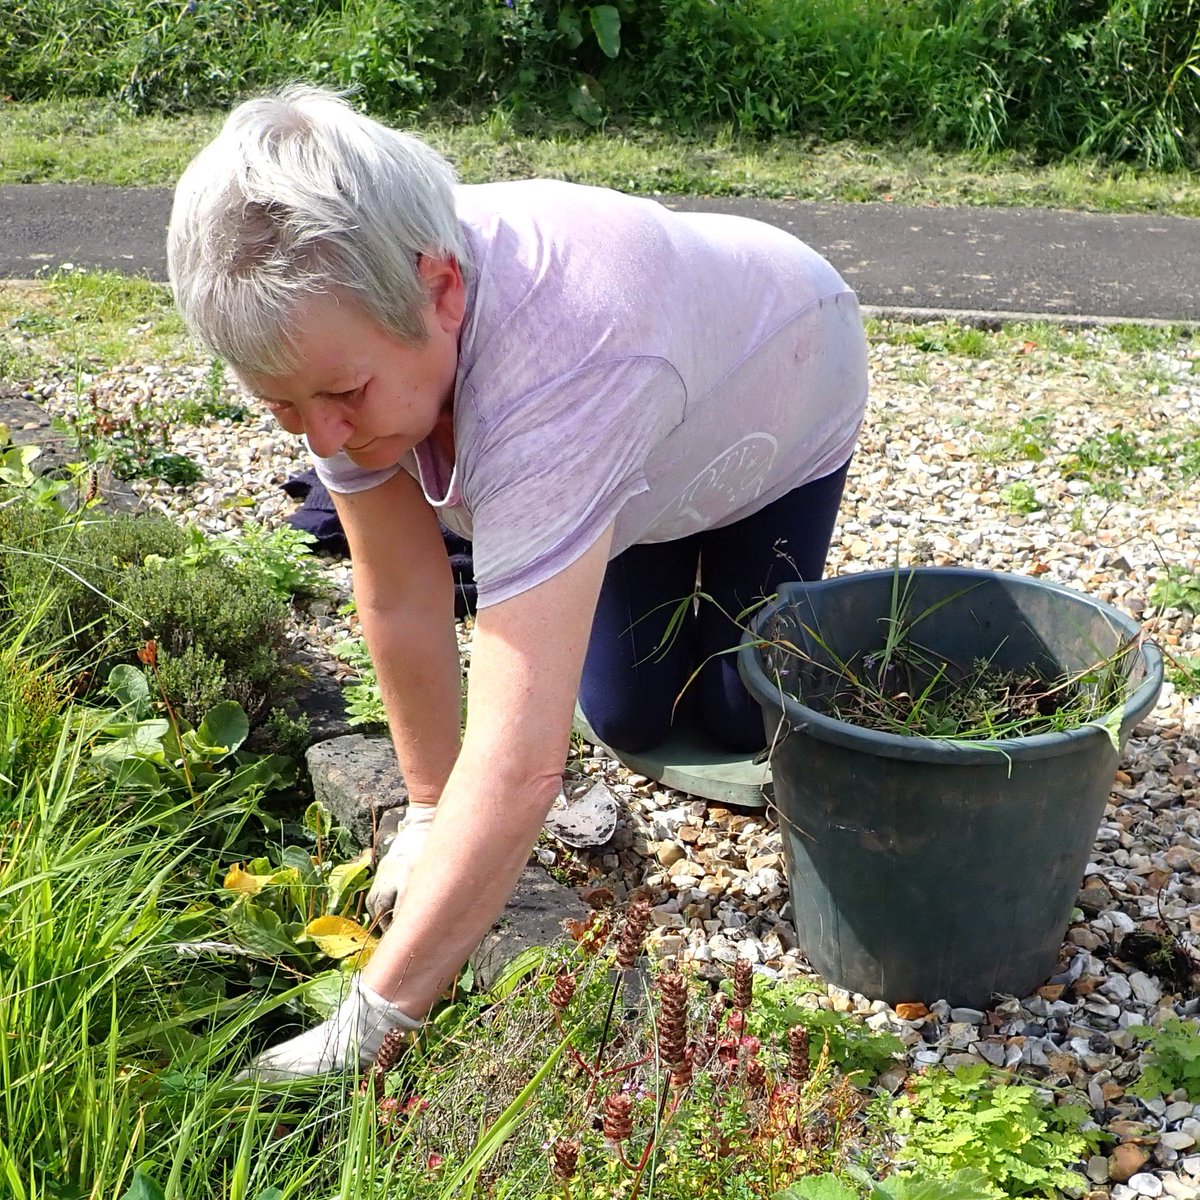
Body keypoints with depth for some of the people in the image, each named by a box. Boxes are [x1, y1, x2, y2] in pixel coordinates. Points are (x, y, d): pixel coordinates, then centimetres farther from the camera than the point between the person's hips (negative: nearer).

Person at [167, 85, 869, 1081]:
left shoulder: (558, 367, -52)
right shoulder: (341, 325, -32)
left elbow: (521, 761, -55)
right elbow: (401, 598, -21)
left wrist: (368, 1023, -53)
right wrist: (434, 813, -16)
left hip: (779, 419, -4)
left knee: (747, 720, 2)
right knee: (627, 717, 3)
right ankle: (683, 575, 32)